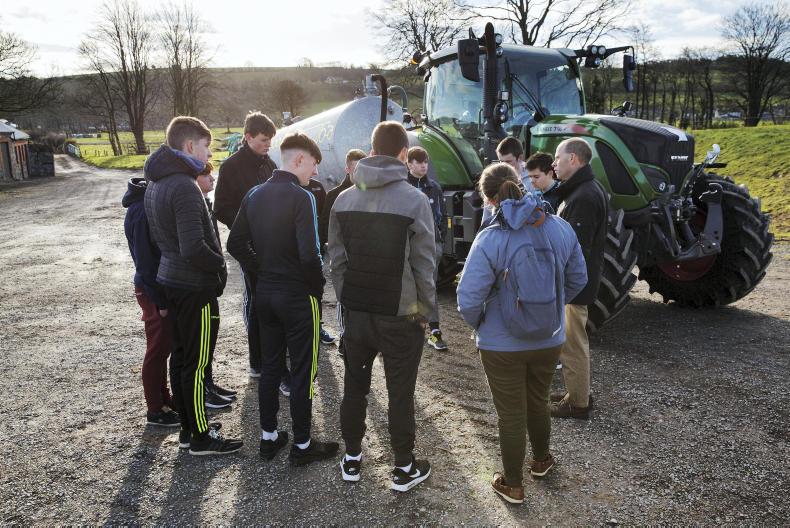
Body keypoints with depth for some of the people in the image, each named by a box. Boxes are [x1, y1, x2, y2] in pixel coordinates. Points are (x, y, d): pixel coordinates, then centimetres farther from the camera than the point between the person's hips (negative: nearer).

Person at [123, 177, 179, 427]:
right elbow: (145, 260, -22)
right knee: (157, 351, 4)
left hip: (164, 287, 9)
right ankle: (155, 410, 18)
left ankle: (164, 399, 33)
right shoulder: (142, 211, -22)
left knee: (163, 348, 18)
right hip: (154, 293, -9)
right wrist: (160, 300, -19)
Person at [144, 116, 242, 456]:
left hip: (170, 280, 10)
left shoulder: (156, 183, 9)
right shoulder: (184, 186, -22)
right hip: (196, 287, -9)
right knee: (196, 364, 2)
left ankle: (187, 425, 32)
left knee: (180, 356, 18)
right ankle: (201, 437, 15)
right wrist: (220, 266, -12)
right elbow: (194, 248, -27)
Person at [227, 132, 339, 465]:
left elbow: (236, 244, 7)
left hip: (264, 293, 7)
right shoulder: (301, 197, -18)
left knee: (270, 366, 17)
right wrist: (318, 286, -9)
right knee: (302, 372, 5)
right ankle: (302, 446, 17)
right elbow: (309, 254, -25)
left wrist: (260, 275, 11)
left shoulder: (254, 195, 4)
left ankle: (268, 437, 29)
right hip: (298, 296, -7)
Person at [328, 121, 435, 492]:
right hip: (400, 316, -4)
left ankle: (352, 458, 32)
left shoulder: (344, 199, 1)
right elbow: (424, 265, -11)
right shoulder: (414, 200, -12)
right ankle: (404, 468, 23)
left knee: (354, 386, 18)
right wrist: (424, 311, 1)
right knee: (400, 393, 9)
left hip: (356, 311, 4)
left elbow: (336, 259, 3)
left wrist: (347, 300, 12)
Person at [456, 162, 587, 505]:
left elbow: (468, 299, -22)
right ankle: (541, 460, 50)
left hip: (502, 345, -4)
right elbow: (578, 280, 5)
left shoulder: (490, 239, -21)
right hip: (549, 340, 4)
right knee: (538, 403, 27)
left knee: (511, 414, 13)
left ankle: (513, 485, 31)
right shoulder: (560, 229, -8)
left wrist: (479, 324, -2)